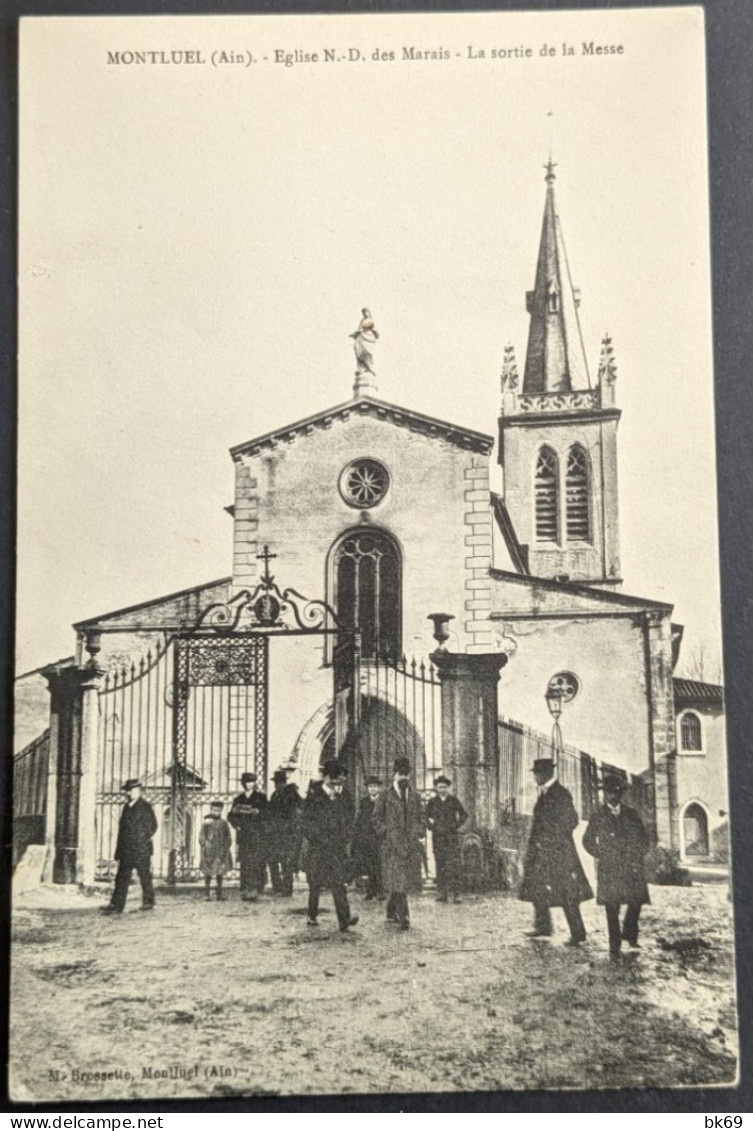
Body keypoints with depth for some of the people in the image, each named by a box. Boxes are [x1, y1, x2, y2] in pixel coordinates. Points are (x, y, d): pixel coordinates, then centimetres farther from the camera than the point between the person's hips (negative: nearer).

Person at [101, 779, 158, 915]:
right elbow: (122, 827, 17)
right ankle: (116, 906, -4)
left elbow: (152, 826, -5)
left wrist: (145, 838, -8)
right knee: (122, 877, 0)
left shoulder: (145, 807, -4)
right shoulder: (126, 807, 15)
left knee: (145, 877, 3)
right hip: (126, 850, 6)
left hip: (141, 849, -6)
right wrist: (119, 850, 13)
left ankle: (148, 902, 15)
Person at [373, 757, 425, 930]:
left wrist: (420, 834, 5)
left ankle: (391, 912, 22)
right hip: (392, 845, -4)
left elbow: (420, 817, 18)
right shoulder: (385, 796, 3)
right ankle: (403, 917, -11)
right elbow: (377, 818, 4)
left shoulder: (414, 796, 14)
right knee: (397, 881, -11)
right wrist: (386, 833, -7)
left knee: (407, 880, 5)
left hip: (411, 844, 4)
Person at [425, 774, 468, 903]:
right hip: (438, 837, 1)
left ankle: (455, 893, -9)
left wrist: (456, 825, -2)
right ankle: (441, 893, 4)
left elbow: (464, 815, 9)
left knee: (453, 864, -9)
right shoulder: (432, 802, 8)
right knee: (440, 865, 1)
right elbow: (426, 817, 15)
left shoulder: (453, 801, 5)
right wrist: (431, 826, 1)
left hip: (452, 836, -1)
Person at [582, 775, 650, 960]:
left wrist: (638, 854, 0)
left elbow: (643, 838, 15)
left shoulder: (631, 815, 13)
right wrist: (602, 855, 0)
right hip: (609, 869, -2)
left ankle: (629, 934, 24)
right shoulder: (598, 817, 8)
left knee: (637, 900, 0)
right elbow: (588, 841, 11)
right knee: (612, 908, -5)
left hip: (632, 867, 2)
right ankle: (614, 947, 0)